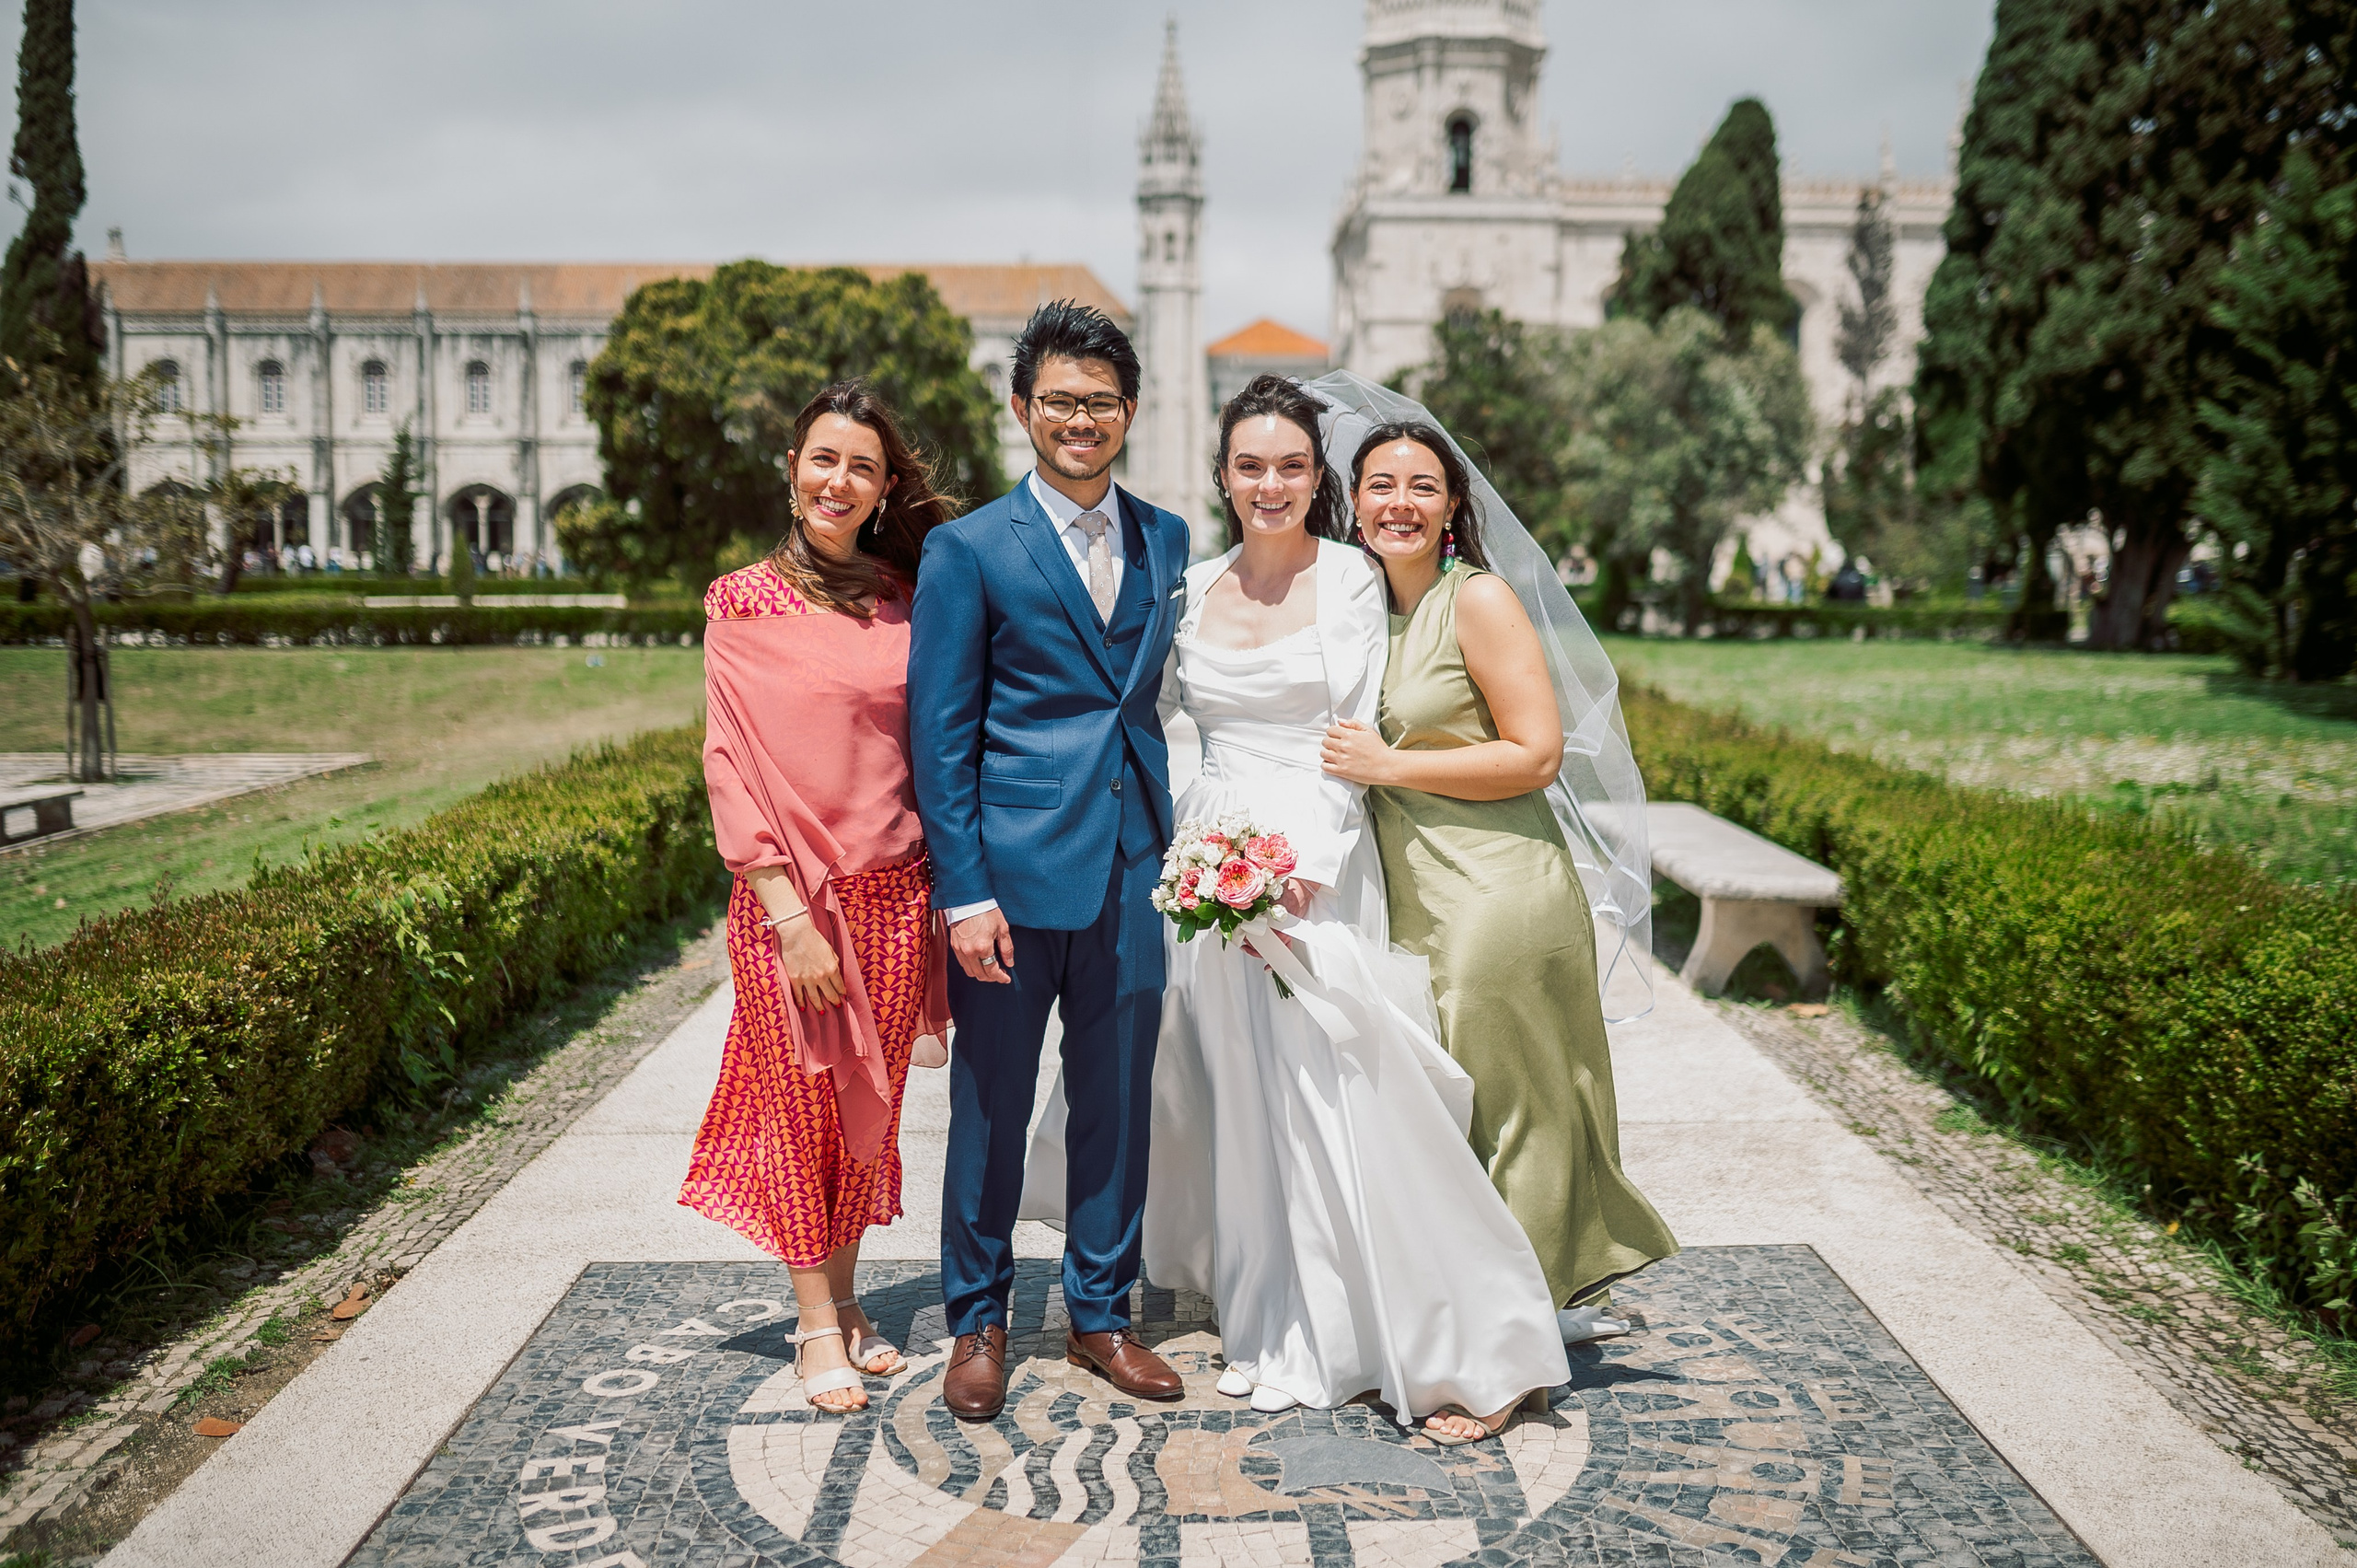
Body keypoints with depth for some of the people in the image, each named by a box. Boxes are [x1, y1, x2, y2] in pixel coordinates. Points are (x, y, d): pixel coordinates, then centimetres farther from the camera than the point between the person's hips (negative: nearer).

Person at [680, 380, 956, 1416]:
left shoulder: (905, 602, 6)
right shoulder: (743, 603, -4)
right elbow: (731, 764, -8)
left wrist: (946, 891, 2)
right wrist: (789, 913, -14)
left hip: (895, 891, 3)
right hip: (792, 894, -3)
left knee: (871, 1106, 12)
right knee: (802, 1101, 5)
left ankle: (844, 1300, 28)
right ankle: (818, 1326, 19)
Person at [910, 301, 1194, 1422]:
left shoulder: (1167, 541, 11)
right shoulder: (968, 551, -3)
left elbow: (1161, 695, 14)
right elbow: (941, 735, -5)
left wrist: (1180, 845, 5)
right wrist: (963, 892, -11)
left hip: (1134, 867, 4)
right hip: (1015, 868, -4)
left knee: (1118, 1100, 12)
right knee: (992, 1107, 8)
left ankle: (1100, 1312, 29)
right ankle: (978, 1322, 26)